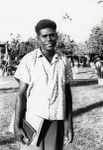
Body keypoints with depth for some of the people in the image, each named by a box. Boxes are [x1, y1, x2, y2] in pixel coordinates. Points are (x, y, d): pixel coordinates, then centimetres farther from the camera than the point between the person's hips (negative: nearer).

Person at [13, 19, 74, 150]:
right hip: (33, 120, -2)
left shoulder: (64, 61, 5)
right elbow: (21, 94, -4)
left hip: (57, 121, 3)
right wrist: (17, 126, -8)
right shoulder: (29, 60, -4)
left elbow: (67, 93, 9)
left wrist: (69, 123, 5)